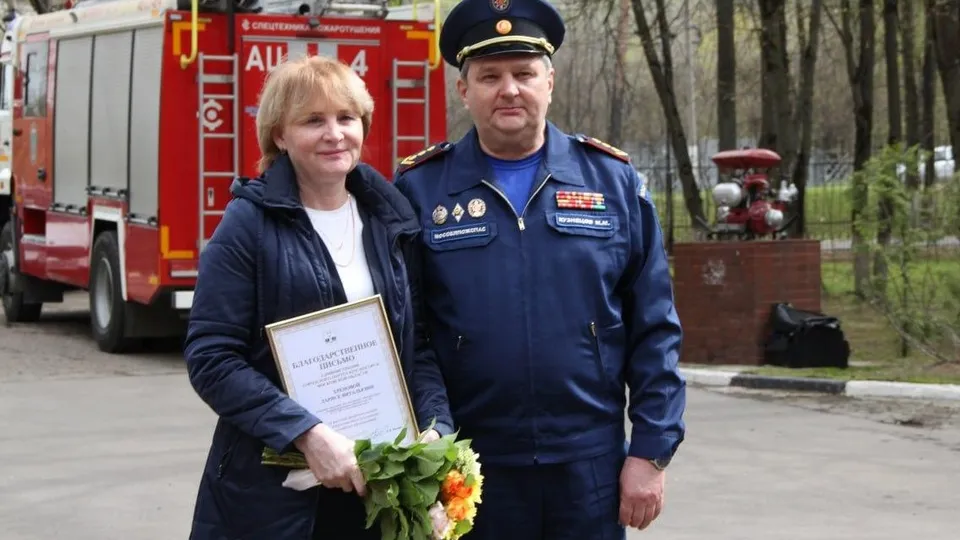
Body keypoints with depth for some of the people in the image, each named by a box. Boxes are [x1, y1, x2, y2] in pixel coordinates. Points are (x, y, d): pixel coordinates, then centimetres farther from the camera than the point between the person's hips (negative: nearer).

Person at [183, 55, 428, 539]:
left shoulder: (390, 219, 7)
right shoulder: (249, 225, -6)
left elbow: (416, 347, 10)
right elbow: (212, 358, -12)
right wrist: (308, 434, -21)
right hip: (270, 487, -4)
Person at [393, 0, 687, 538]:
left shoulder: (614, 181, 4)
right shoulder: (419, 190, 0)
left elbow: (654, 332, 3)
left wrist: (652, 451, -2)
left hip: (591, 468, 1)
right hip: (471, 473, -1)